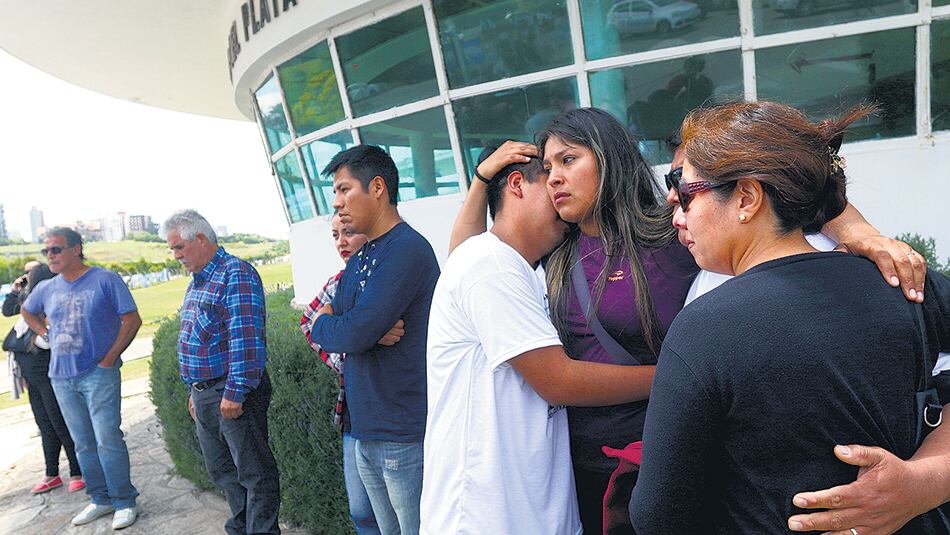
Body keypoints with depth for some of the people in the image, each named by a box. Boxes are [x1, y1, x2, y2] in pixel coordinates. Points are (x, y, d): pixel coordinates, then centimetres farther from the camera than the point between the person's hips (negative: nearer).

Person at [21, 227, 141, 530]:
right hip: (61, 377, 5)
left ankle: (125, 502, 5)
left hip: (98, 374, -5)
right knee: (84, 444, 12)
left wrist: (110, 358, -10)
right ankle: (101, 499, 24)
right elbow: (26, 311, 30)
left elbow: (132, 320, -8)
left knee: (108, 441, -7)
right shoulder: (46, 288, 9)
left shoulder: (105, 280, -7)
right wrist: (45, 333, 13)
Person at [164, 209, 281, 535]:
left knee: (254, 473, 1)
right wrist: (194, 390, 22)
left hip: (232, 394, -10)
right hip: (204, 394, 10)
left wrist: (234, 392, -24)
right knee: (221, 471, 18)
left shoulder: (235, 274, -14)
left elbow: (245, 337, -22)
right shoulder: (197, 282, 17)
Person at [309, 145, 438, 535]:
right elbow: (321, 334, 11)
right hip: (367, 433, 9)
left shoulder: (407, 249, -17)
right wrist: (352, 329, -11)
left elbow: (357, 332, -24)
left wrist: (323, 325, -2)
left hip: (405, 438, -8)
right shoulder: (357, 262, 12)